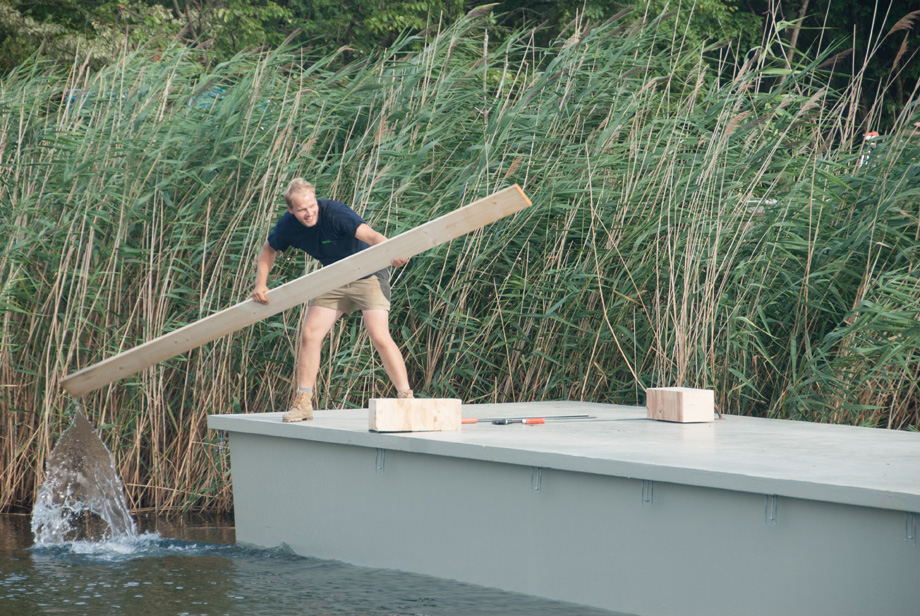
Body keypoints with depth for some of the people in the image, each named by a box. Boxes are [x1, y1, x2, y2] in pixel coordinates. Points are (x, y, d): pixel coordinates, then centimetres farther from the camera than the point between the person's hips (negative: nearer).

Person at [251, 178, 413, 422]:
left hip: (367, 274, -6)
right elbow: (268, 250, 12)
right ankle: (303, 403, 5)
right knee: (309, 335, -4)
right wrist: (260, 284, 0)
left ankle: (406, 398, -14)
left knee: (380, 336, -20)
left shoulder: (334, 212, -27)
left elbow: (370, 235, -41)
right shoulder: (289, 225, -9)